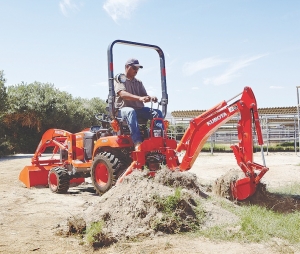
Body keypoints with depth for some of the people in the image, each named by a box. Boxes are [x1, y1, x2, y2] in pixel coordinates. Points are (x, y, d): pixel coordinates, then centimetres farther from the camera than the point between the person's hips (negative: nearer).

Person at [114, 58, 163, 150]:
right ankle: (137, 142, -50)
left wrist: (151, 98, -15)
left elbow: (144, 96, 12)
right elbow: (122, 94, -18)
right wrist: (139, 98, -34)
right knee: (131, 112, -40)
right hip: (123, 109, -6)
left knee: (158, 113, -17)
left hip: (139, 109, 6)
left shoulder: (138, 82, 21)